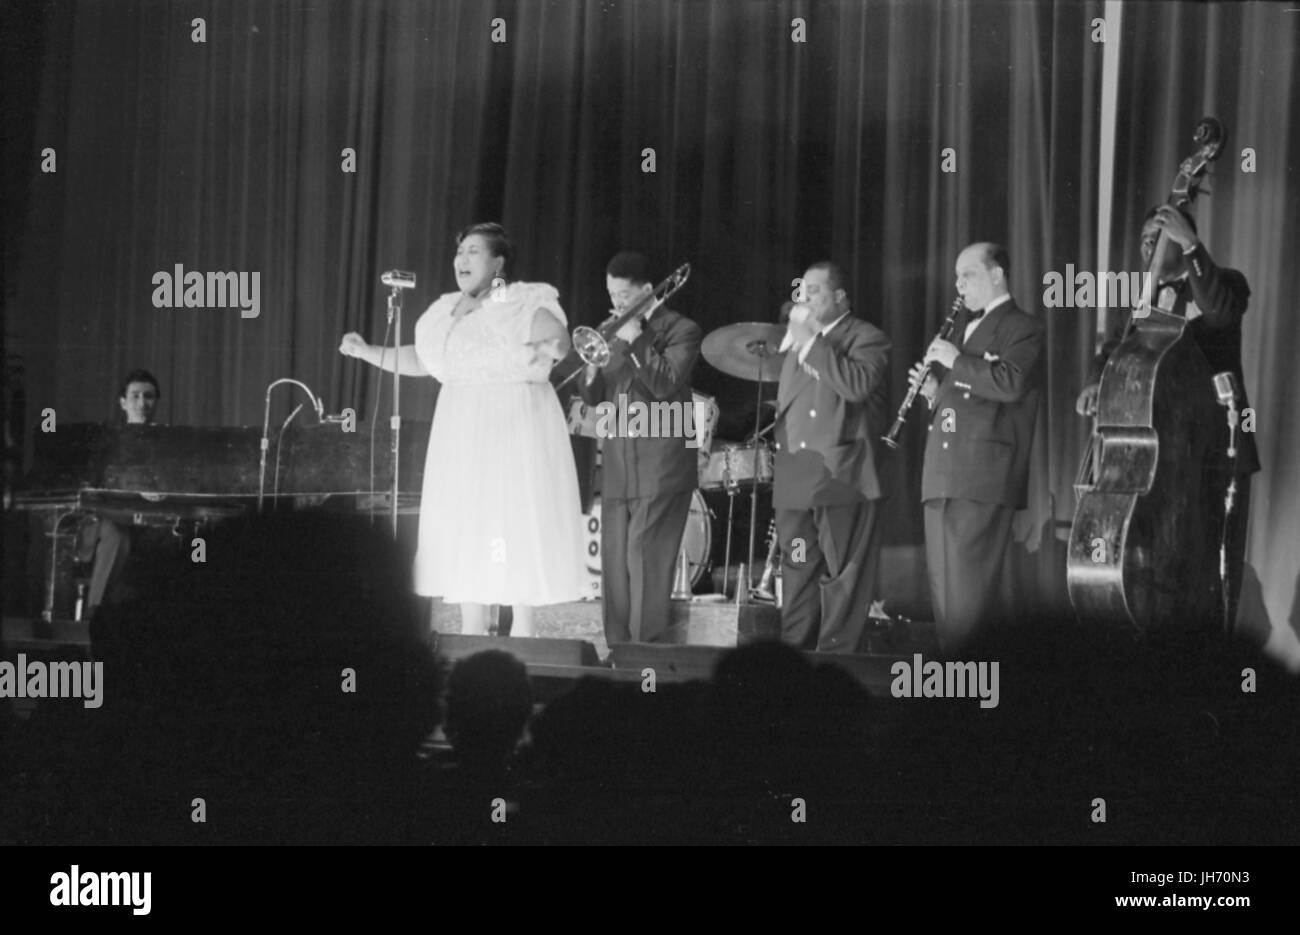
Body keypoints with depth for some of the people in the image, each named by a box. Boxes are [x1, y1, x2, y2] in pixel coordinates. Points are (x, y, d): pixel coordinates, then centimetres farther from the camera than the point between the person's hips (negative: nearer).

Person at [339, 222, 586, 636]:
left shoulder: (522, 306, -9)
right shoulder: (447, 313, 10)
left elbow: (560, 337, -22)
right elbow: (420, 360, 19)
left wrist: (552, 348, -45)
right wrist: (367, 351, 11)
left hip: (516, 429, -6)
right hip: (462, 430, 6)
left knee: (518, 524, -4)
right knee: (464, 528, 6)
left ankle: (522, 631, 4)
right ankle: (471, 633, 13)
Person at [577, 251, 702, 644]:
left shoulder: (680, 330, -1)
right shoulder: (614, 333, 18)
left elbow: (666, 384, -14)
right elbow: (593, 398, 16)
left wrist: (636, 341, -15)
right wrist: (593, 366, -4)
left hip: (660, 466, -6)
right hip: (617, 464, 6)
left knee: (645, 559, -13)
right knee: (615, 564, 4)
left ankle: (647, 647, -13)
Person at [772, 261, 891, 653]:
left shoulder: (867, 339, -1)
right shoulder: (797, 341, 22)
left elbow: (857, 385, -21)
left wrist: (811, 342, -17)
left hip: (842, 477, -7)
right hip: (795, 480, 7)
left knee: (842, 582, -6)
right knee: (797, 582, 7)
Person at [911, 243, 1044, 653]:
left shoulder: (1022, 328, -2)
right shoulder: (963, 326, 24)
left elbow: (1011, 384, -20)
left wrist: (957, 363, -14)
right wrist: (934, 390, 10)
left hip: (983, 479, -8)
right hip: (942, 477, 8)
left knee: (968, 588, -12)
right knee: (943, 585, 7)